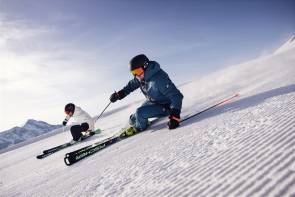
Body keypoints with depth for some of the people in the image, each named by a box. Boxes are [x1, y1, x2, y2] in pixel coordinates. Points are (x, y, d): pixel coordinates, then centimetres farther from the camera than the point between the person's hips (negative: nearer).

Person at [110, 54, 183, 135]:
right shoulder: (142, 76, -11)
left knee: (140, 113, -24)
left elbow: (176, 96, -33)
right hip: (151, 102, 8)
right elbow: (132, 84, 9)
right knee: (133, 120, 9)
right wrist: (119, 94, -1)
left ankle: (140, 128, 7)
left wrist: (175, 116, -40)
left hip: (164, 106, -7)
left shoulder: (159, 79, -35)